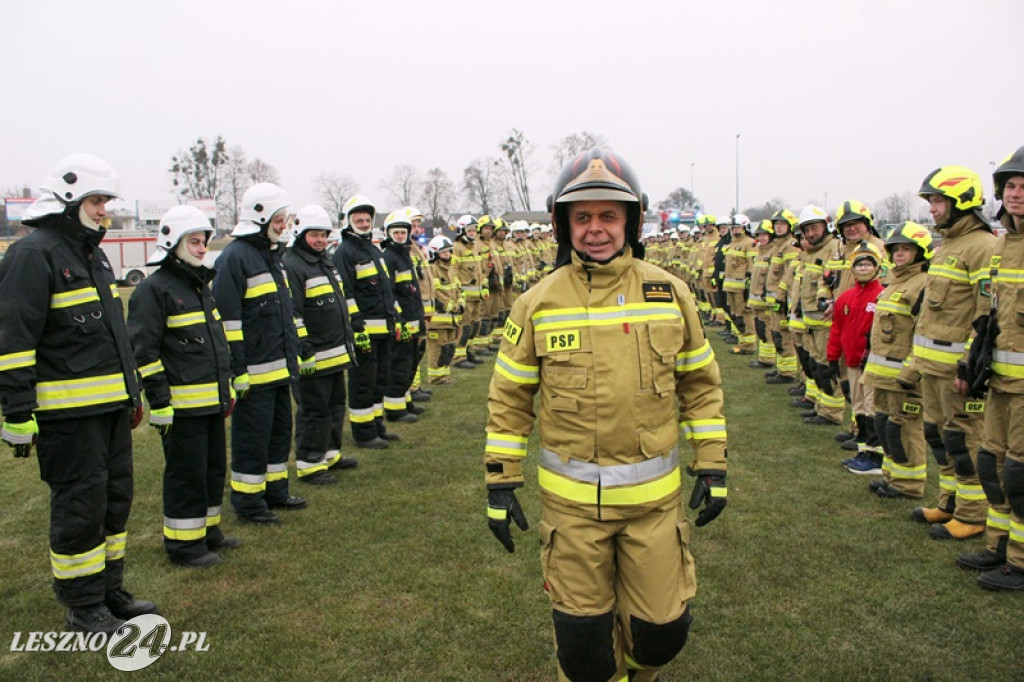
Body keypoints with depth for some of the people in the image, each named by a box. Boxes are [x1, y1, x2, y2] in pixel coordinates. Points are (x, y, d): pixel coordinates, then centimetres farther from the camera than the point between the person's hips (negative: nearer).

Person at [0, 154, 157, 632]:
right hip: (67, 413, -9)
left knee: (116, 497, 16)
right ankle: (83, 608, 17)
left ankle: (109, 591, 31)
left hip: (111, 408, 9)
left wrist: (132, 394, 23)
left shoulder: (93, 253, 17)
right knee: (80, 505, 1)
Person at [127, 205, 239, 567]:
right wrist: (159, 403, -19)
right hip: (182, 405, -9)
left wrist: (227, 388, 21)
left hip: (212, 401, 9)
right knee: (186, 475, 1)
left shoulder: (201, 285, 16)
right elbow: (143, 350, -16)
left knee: (214, 468, 17)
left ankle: (208, 530, 32)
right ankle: (183, 543, 14)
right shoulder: (153, 289, -11)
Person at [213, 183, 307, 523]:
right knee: (252, 437, 2)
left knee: (280, 431, 18)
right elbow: (227, 318, -18)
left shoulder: (272, 255, 15)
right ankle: (247, 501, 15)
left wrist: (293, 356, 22)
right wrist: (237, 370, -19)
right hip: (254, 372, -9)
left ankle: (275, 489, 32)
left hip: (280, 367, 9)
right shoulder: (234, 257, -14)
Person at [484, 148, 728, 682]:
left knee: (663, 628, 11)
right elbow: (508, 398, 2)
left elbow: (700, 383, 7)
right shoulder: (537, 303, -4)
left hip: (655, 494, 1)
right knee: (582, 634, 10)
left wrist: (711, 467, 5)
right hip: (571, 497, -1)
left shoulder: (670, 294, -1)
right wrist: (500, 483, 1)